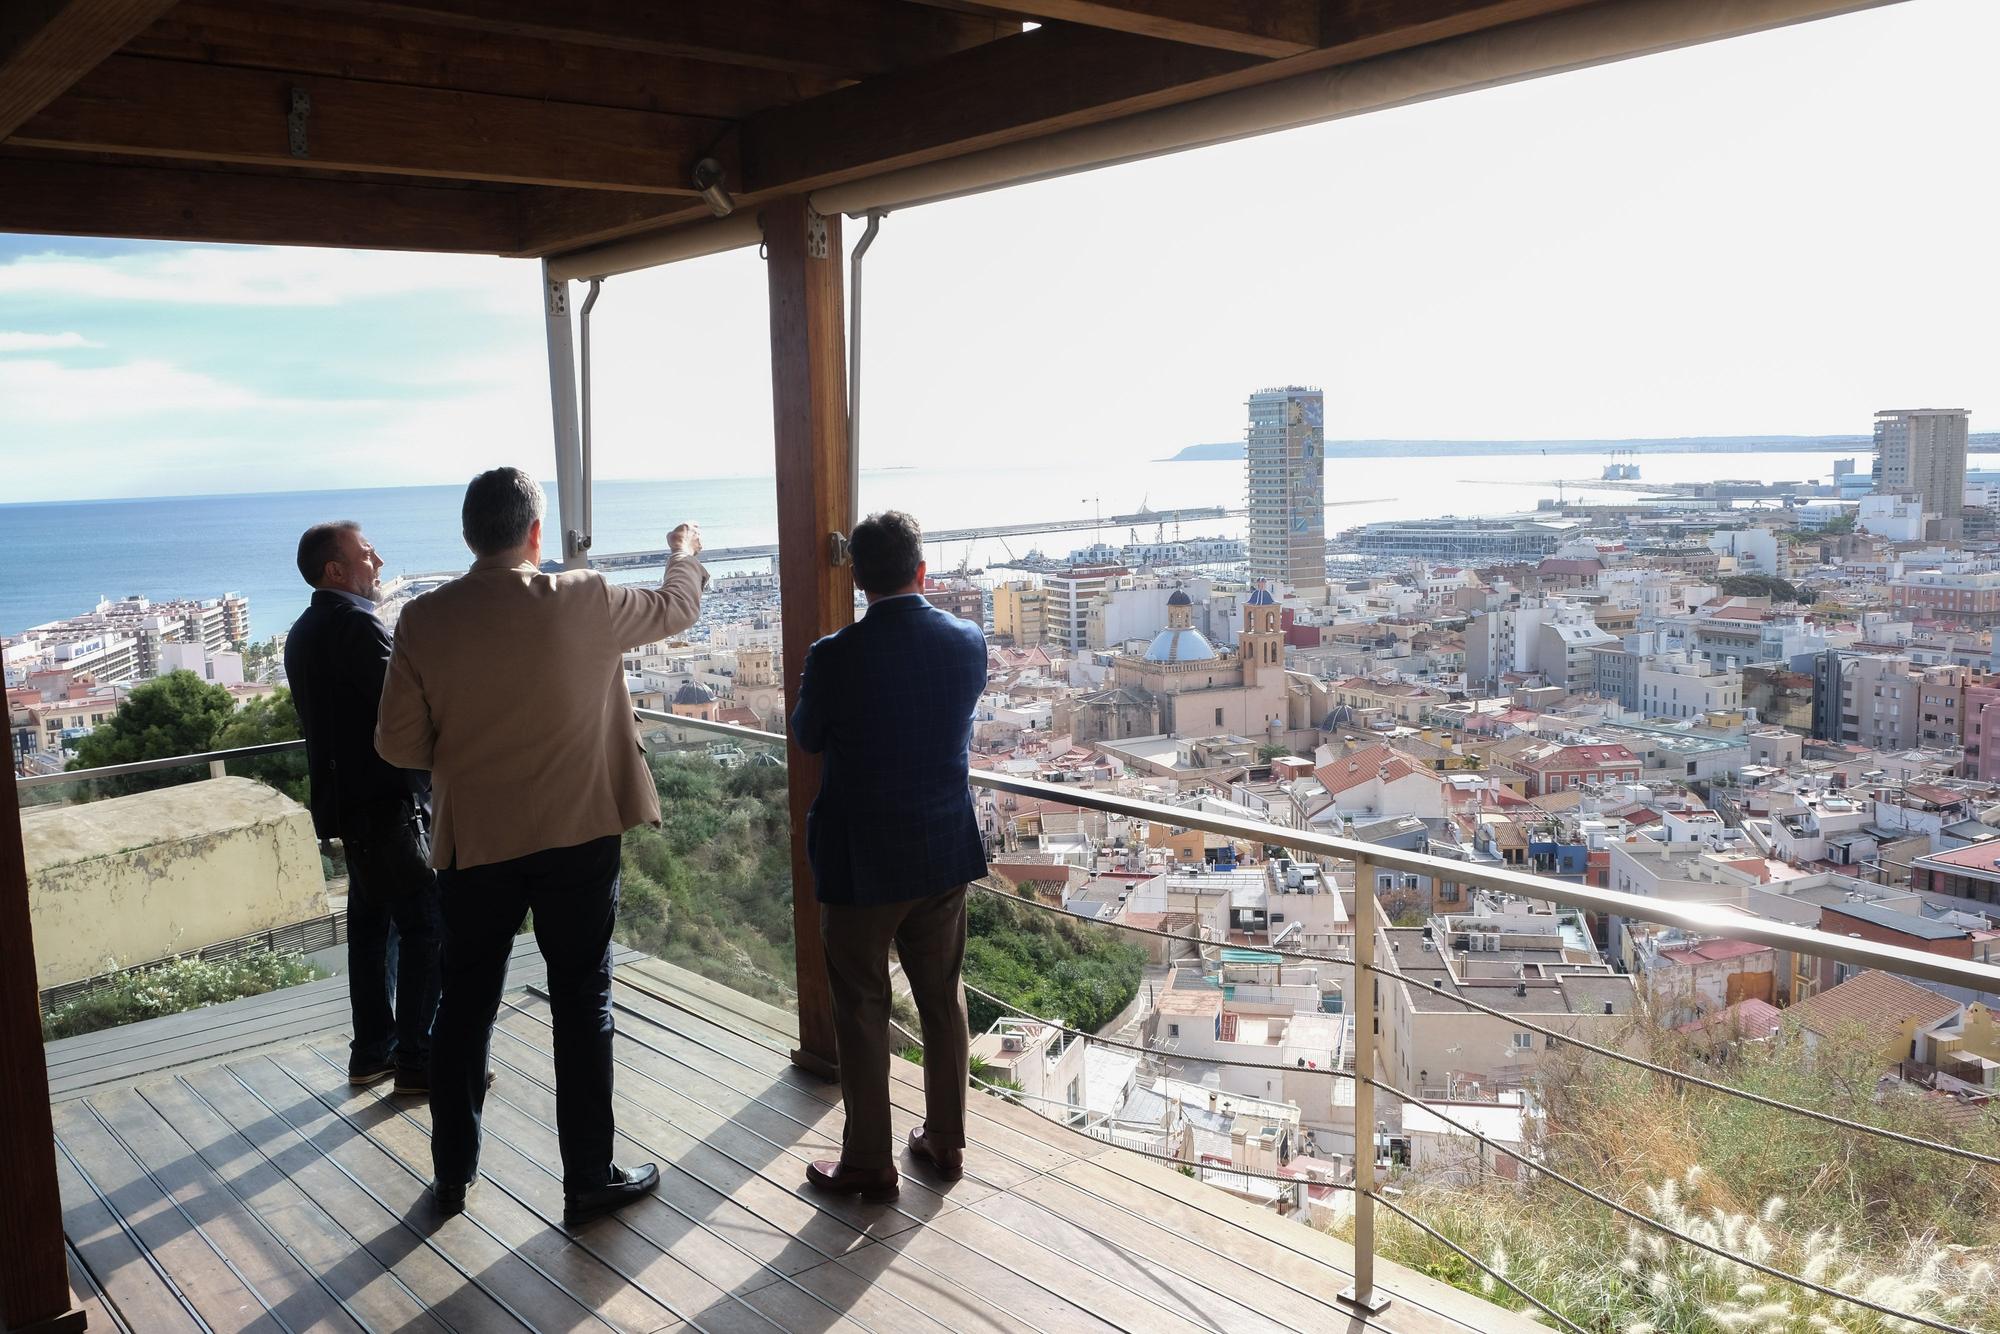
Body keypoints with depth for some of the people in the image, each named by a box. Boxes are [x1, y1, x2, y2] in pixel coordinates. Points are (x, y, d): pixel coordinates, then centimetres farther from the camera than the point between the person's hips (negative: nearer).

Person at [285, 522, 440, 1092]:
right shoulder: (358, 624, -16)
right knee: (425, 923, -4)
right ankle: (418, 1060, 0)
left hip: (345, 798, 10)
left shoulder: (304, 632, 14)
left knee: (373, 923, 15)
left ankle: (372, 1053, 22)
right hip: (388, 799, -10)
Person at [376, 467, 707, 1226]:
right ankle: (589, 1180, 16)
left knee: (465, 1007, 16)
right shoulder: (582, 603, -11)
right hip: (577, 837, -2)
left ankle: (453, 1174, 29)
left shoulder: (424, 621, -7)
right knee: (582, 1006, 8)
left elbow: (398, 744, -3)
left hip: (474, 843, 2)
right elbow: (676, 609, 7)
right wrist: (686, 553, 28)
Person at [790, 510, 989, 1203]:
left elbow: (806, 737, -2)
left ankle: (869, 1163, 21)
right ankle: (946, 1142, 32)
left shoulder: (835, 657, -19)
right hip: (948, 854, 4)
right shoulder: (969, 643, -7)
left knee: (862, 1012, 10)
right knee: (943, 1000, 18)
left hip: (861, 863, -4)